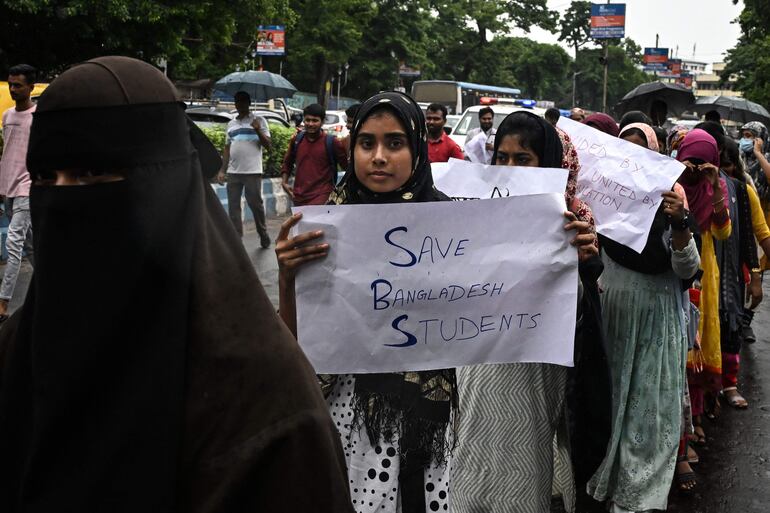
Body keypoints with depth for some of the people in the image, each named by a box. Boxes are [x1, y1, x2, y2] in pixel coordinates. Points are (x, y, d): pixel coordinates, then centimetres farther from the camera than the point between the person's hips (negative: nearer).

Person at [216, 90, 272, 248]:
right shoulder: (231, 124, 15)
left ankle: (263, 234, 21)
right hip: (233, 172, 4)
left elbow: (268, 146, -4)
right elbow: (227, 148, 18)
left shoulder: (258, 121, 1)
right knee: (233, 206, 4)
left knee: (255, 204, 2)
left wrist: (258, 130, -19)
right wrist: (222, 170, 11)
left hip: (252, 172, -4)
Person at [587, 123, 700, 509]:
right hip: (611, 310, 2)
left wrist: (679, 223, -26)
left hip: (656, 317, -2)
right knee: (610, 398, 13)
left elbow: (687, 269, -8)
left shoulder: (670, 197, -6)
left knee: (648, 404, 5)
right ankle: (606, 478, 31)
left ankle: (639, 494, 17)